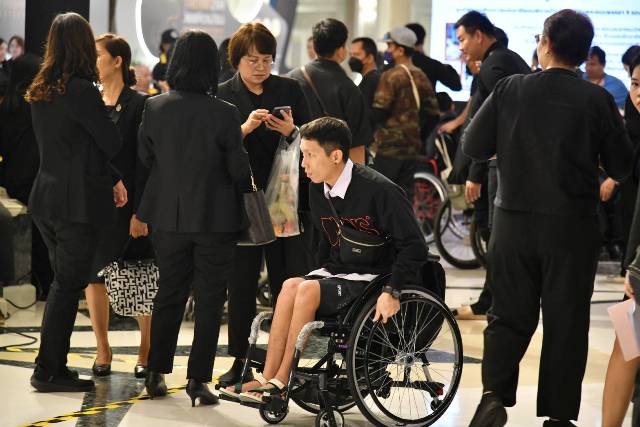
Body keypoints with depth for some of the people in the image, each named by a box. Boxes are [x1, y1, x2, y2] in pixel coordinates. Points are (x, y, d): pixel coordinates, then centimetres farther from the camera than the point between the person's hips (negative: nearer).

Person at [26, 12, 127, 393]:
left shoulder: (40, 91, 9)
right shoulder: (81, 91, -18)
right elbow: (113, 143, -10)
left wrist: (111, 178, 11)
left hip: (47, 199, 8)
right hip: (78, 202, -8)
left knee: (64, 283, 16)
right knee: (69, 285, 0)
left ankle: (53, 366, 18)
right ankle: (49, 371, 3)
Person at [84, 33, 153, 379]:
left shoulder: (138, 105, -7)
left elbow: (143, 162, -10)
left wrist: (141, 211, -14)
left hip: (126, 203, -5)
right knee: (93, 274, 5)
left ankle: (146, 353, 11)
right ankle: (102, 350, 16)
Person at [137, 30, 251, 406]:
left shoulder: (155, 108, -8)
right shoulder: (225, 114, -18)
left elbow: (146, 156, 4)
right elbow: (239, 170, -11)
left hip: (169, 216, 4)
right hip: (215, 217, -3)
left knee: (170, 292, 17)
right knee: (209, 299, 6)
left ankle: (156, 373, 20)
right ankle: (199, 378, 5)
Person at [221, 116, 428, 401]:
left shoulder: (379, 190, -17)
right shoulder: (318, 190, 5)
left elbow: (414, 246, -17)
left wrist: (392, 292, -23)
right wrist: (323, 274, 10)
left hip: (371, 279, -7)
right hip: (336, 272, 7)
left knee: (308, 290, -27)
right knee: (291, 286, -22)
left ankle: (280, 381, -19)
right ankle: (267, 380, -24)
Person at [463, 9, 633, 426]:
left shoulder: (510, 89, -6)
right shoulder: (597, 100, -9)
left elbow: (474, 146, -1)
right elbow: (621, 167, -2)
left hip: (514, 220, 1)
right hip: (573, 224, -1)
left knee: (510, 315, 12)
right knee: (566, 321, 8)